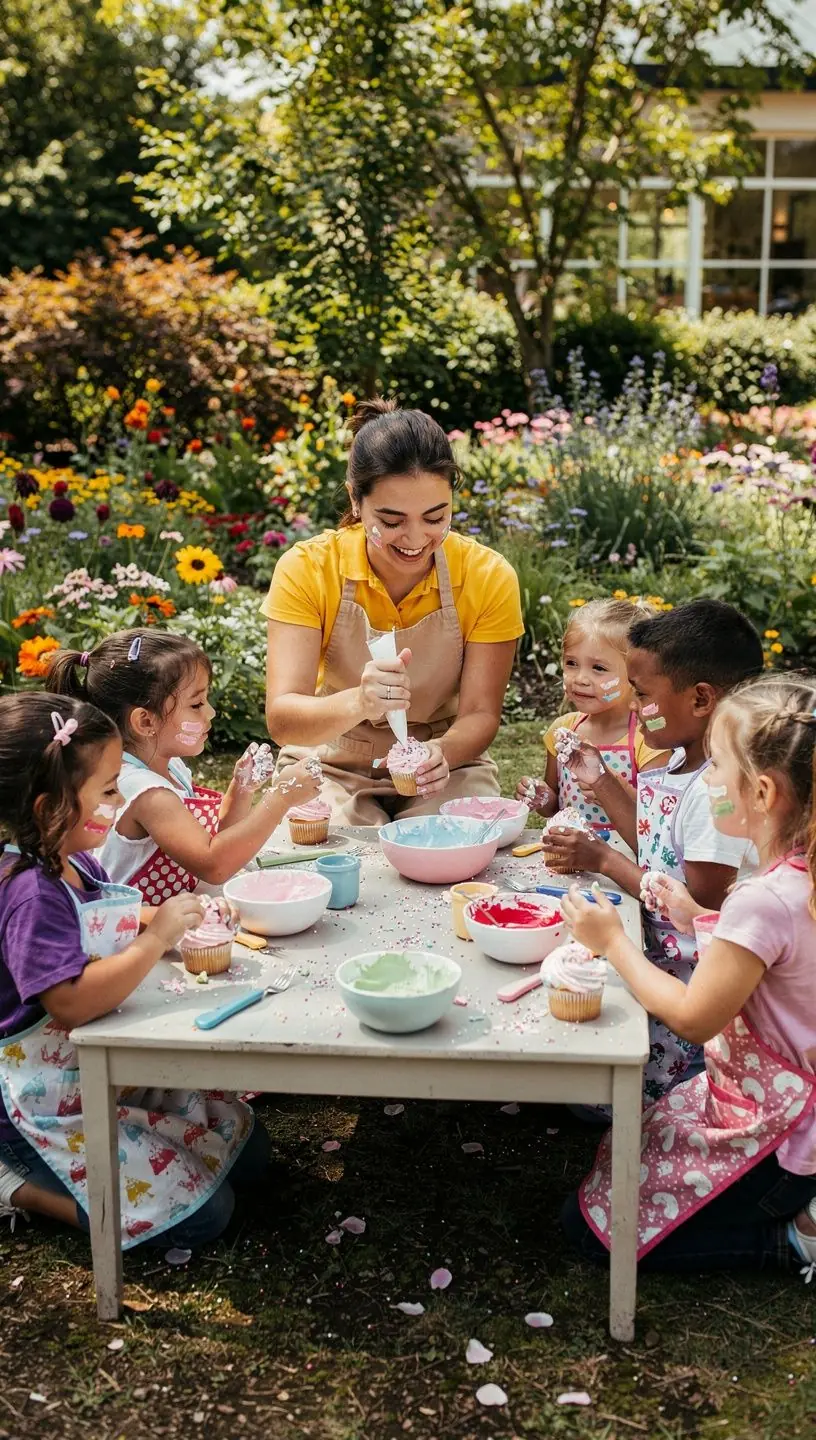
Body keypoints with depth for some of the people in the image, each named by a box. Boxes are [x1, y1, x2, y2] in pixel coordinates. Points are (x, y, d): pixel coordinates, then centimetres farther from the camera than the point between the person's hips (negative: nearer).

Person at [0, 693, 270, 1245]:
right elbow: (71, 1002, -34)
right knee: (200, 1213, -10)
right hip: (54, 1099, -10)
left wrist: (173, 921, 3)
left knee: (249, 1150, 11)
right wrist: (157, 938, -31)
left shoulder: (77, 864, 3)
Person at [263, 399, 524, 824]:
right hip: (332, 768, -1)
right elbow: (282, 718, -25)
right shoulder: (307, 569, -17)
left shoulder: (489, 577, -13)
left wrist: (441, 752, -35)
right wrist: (356, 703, -47)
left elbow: (480, 714, -11)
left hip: (445, 772, 1)